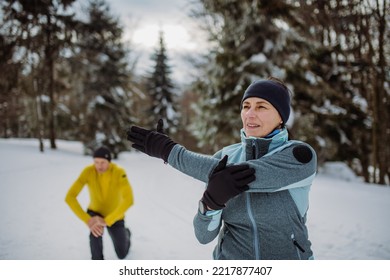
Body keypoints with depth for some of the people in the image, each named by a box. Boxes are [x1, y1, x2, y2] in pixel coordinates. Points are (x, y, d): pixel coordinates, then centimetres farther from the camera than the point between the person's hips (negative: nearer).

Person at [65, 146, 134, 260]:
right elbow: (69, 197, -32)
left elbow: (129, 200, -44)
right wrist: (87, 220, -41)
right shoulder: (88, 171, -29)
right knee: (95, 229, -37)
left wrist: (106, 221, -48)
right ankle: (98, 260, -9)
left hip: (114, 216, 0)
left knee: (122, 255, 8)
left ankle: (126, 234, 44)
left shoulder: (119, 172, -34)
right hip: (95, 212, 0)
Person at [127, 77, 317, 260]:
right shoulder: (224, 157, -5)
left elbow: (240, 176, -28)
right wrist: (211, 201, -27)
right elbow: (204, 235, -7)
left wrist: (169, 151, -20)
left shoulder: (301, 155, -15)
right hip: (228, 256, 2)